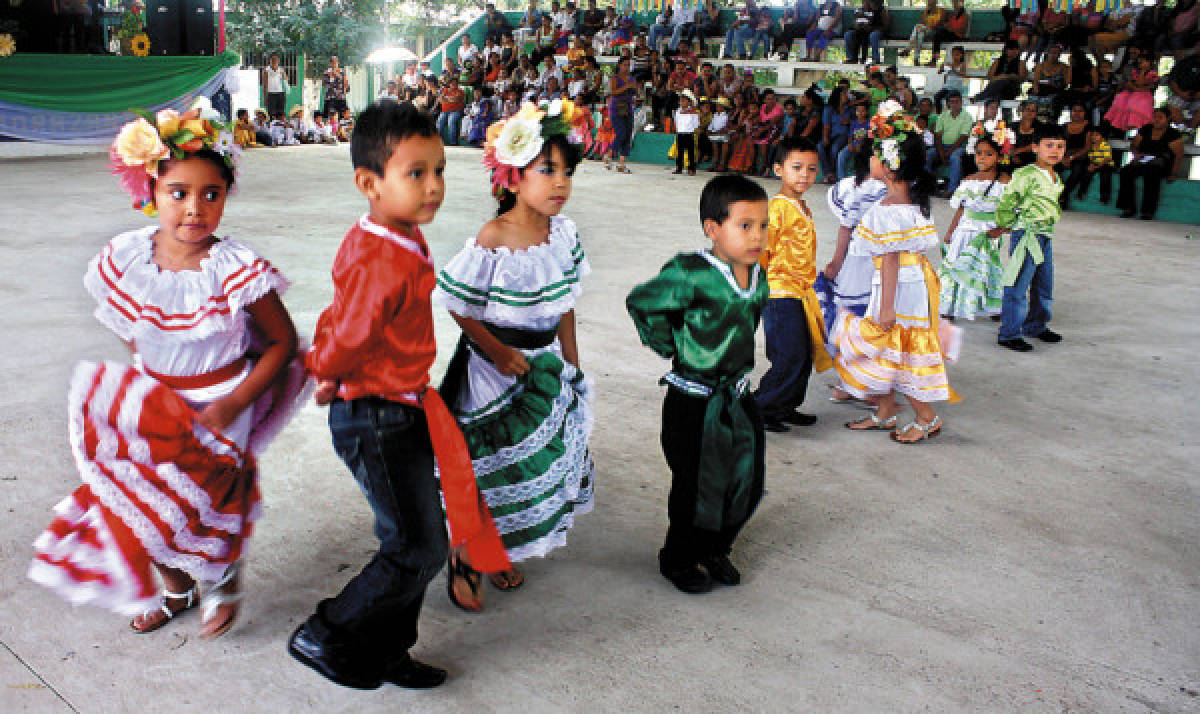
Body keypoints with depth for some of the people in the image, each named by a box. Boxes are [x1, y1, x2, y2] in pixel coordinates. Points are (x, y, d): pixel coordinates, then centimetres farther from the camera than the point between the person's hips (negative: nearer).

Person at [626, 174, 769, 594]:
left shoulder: (759, 279, 0)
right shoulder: (691, 275, -23)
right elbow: (640, 302, -11)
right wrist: (669, 345, -7)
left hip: (738, 398, 7)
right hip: (694, 402, -7)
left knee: (745, 483, 13)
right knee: (698, 486, 5)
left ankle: (714, 550, 37)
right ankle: (679, 560, 30)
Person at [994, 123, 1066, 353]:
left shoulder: (1056, 178, 12)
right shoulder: (1025, 175, -15)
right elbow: (1006, 204, -12)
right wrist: (1005, 226, -5)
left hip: (1046, 236, 9)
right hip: (1026, 236, -9)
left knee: (1044, 285, 18)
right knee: (1018, 286, -5)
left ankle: (1036, 325, 34)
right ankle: (1009, 333, 3)